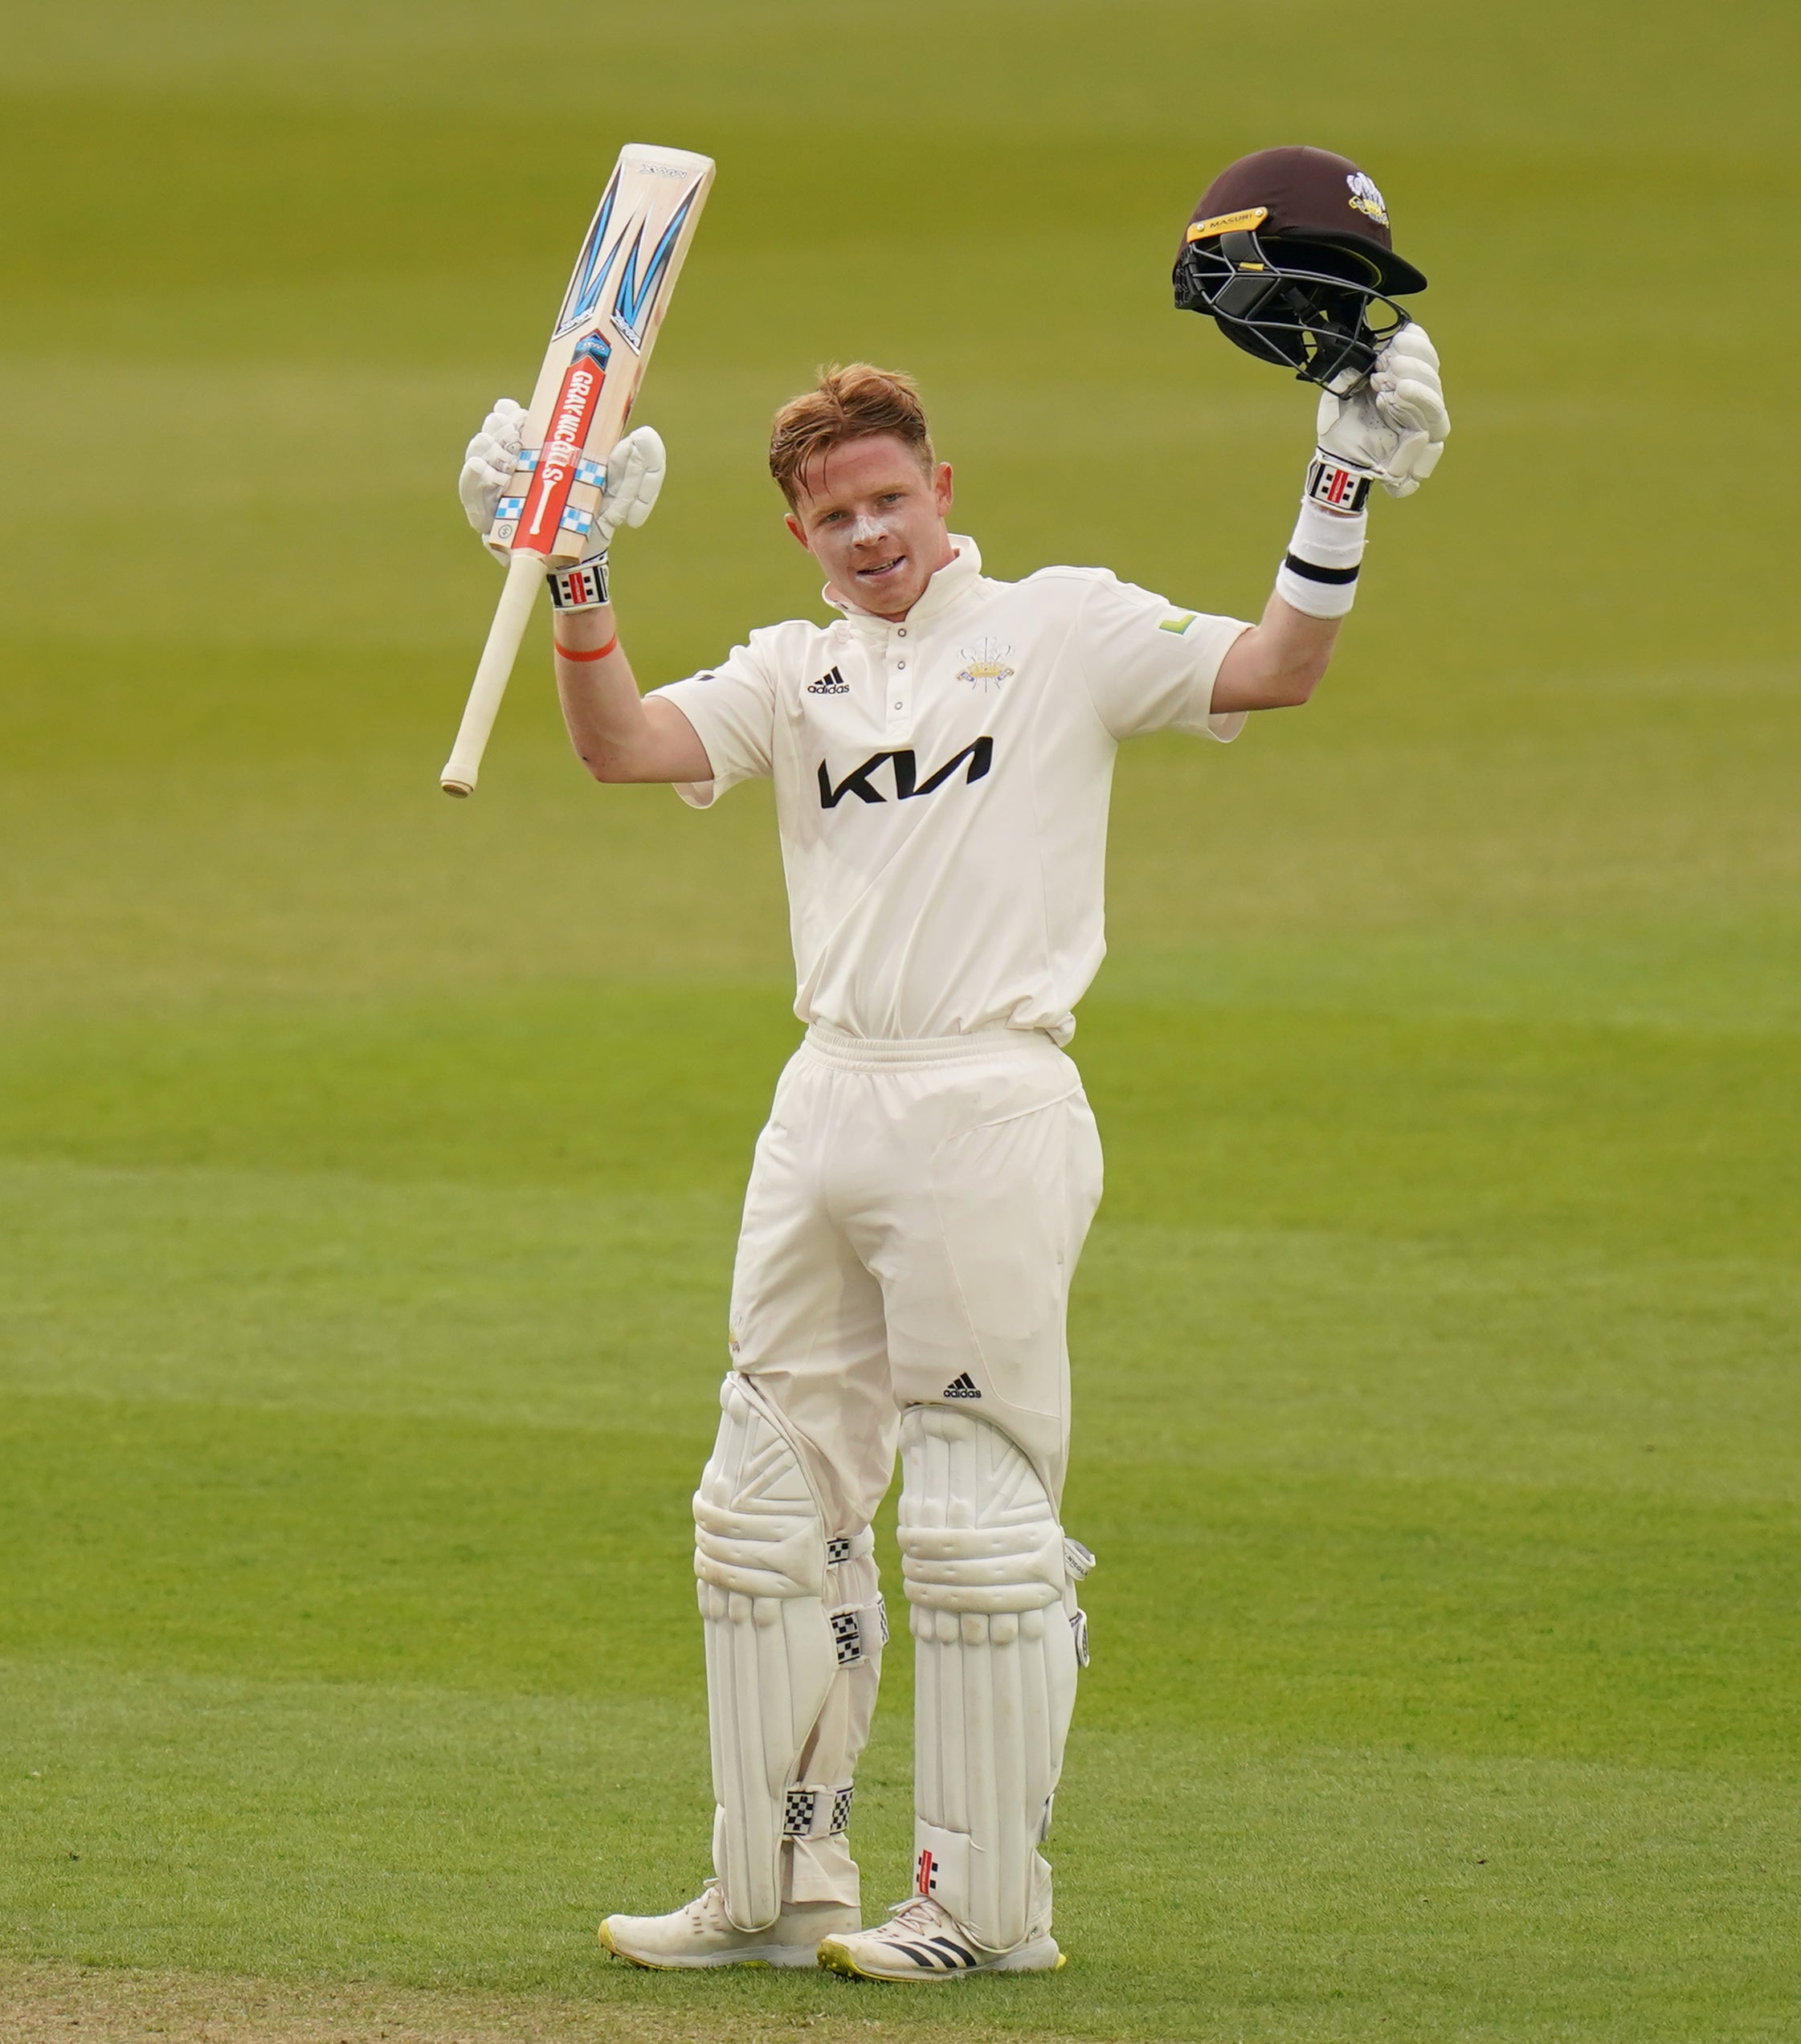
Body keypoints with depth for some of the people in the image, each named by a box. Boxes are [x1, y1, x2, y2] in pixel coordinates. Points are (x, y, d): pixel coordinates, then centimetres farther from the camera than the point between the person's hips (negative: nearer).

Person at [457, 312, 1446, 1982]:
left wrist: (1337, 507, -18)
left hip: (993, 1107, -6)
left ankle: (988, 1904, 2)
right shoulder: (795, 676, 16)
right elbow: (627, 746, 0)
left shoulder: (1064, 630, 4)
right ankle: (773, 1888, 18)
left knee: (977, 1516, -4)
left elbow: (1268, 673, -7)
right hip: (826, 1102, 6)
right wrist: (578, 580, -11)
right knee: (770, 1509, 9)